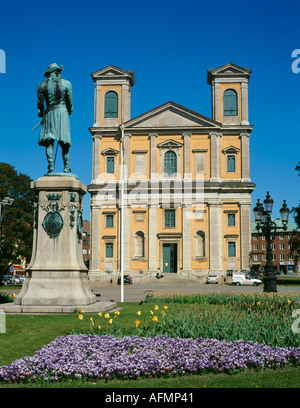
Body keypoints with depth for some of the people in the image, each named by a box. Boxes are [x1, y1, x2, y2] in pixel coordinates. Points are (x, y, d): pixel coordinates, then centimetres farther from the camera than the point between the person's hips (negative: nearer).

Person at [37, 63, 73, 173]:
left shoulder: (42, 85, 5)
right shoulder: (66, 84, 0)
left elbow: (40, 102, 7)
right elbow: (70, 101, 5)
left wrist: (41, 114, 23)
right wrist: (69, 111, 23)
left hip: (49, 113, 1)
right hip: (62, 111, -1)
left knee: (49, 142, 0)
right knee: (64, 143, 4)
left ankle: (51, 167, -8)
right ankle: (66, 167, 3)